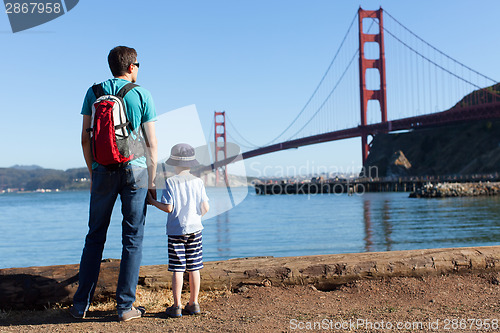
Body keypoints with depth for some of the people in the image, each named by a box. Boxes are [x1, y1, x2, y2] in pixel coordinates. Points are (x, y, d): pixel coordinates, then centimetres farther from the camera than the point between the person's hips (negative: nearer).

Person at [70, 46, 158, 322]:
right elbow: (151, 142, 0)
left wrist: (92, 174, 15)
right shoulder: (142, 95, 1)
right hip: (135, 169, -2)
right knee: (132, 239, 4)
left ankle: (81, 304, 14)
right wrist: (152, 181, 7)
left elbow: (85, 138, 6)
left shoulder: (93, 92, 7)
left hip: (103, 171, 2)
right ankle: (125, 306, 8)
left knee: (95, 237, 11)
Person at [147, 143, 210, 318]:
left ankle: (176, 306, 4)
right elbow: (205, 208, 0)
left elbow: (168, 208, -11)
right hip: (194, 228, 3)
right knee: (194, 268, 8)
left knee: (177, 269, 0)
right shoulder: (198, 182, 2)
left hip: (176, 230, -3)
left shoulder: (171, 182, -6)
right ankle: (193, 303, 15)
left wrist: (153, 201, 6)